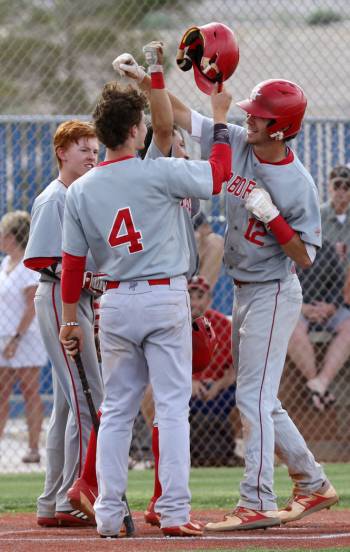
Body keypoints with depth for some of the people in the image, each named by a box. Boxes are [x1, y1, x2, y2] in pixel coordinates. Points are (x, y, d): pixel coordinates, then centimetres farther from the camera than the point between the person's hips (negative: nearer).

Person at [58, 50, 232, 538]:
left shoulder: (81, 191, 2)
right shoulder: (159, 173, -11)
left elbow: (73, 262, 5)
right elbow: (218, 173, 1)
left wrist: (69, 320, 14)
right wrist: (220, 119, 13)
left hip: (116, 304, 4)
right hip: (165, 298, -4)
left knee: (116, 409, 11)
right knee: (172, 406, -2)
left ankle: (108, 513, 7)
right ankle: (174, 512, -7)